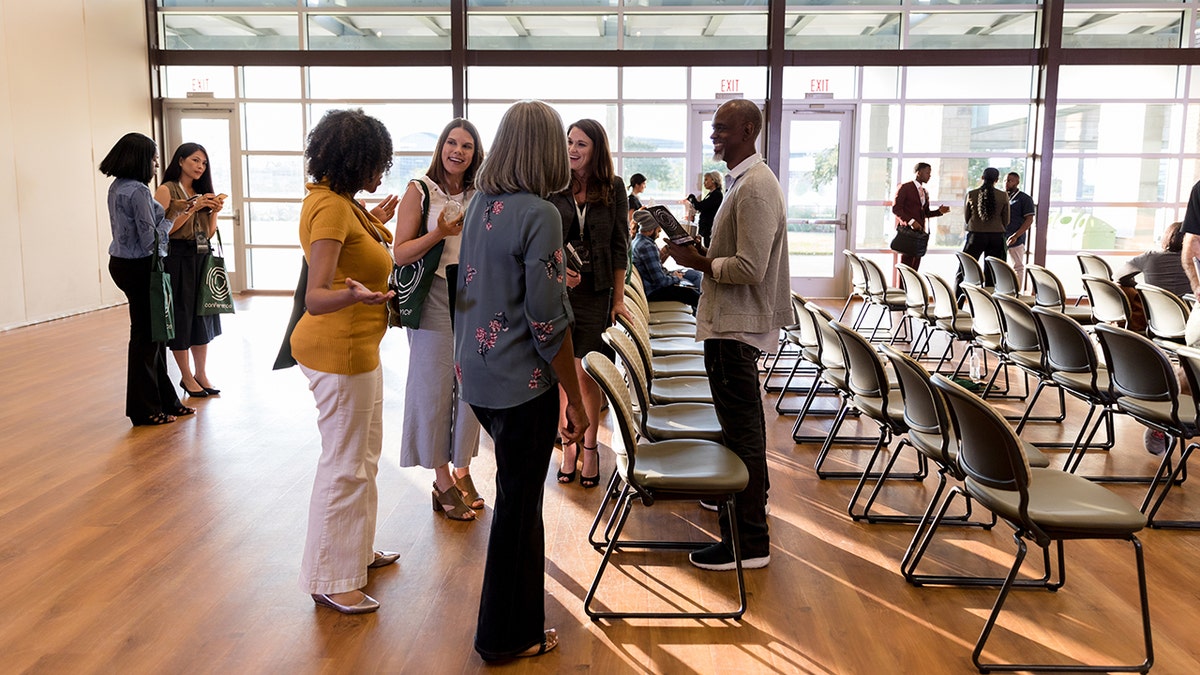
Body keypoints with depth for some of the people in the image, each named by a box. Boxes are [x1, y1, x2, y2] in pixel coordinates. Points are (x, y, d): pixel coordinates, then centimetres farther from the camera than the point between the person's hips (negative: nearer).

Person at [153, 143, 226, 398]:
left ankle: (201, 374, 19)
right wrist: (192, 207, -17)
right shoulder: (166, 190, -5)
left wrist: (214, 211, -3)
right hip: (178, 260, -6)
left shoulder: (202, 193, 14)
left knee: (203, 316, 9)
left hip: (201, 259, 6)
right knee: (181, 318, 1)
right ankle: (187, 377, 13)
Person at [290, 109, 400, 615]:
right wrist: (352, 295, -49)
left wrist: (373, 226, 36)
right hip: (339, 351, -11)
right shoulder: (329, 207, -22)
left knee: (364, 456, 21)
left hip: (356, 346, 11)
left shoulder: (337, 200, 9)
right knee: (344, 465, -2)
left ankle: (357, 549, 37)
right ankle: (330, 580, 11)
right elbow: (315, 298, -31)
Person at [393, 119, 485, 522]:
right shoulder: (419, 192, -3)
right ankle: (443, 481, 12)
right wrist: (440, 232, -20)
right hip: (435, 301, -4)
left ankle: (463, 470, 22)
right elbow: (400, 254, -8)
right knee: (435, 386, 0)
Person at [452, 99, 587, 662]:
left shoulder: (480, 204, 6)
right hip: (521, 383, -8)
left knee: (517, 493, 23)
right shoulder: (539, 215, -18)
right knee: (518, 505, 7)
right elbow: (548, 323, -19)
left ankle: (515, 620, 40)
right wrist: (576, 400, -12)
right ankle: (507, 636, 24)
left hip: (475, 376, 8)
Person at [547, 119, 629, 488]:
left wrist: (619, 298, 2)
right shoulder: (552, 187, 1)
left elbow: (620, 246, 5)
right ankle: (569, 445, 20)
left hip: (596, 292, 0)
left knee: (587, 374, 1)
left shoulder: (613, 188, 3)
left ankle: (590, 447, 18)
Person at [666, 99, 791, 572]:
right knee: (744, 428, 22)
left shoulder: (756, 187, -18)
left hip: (735, 327, -11)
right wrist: (702, 255, 9)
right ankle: (750, 503, 39)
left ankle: (748, 542, 2)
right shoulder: (744, 180, 16)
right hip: (732, 322, 11)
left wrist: (698, 262, -13)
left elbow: (749, 268, -24)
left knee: (741, 432, -6)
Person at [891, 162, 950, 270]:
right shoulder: (905, 187, -3)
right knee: (906, 264, -8)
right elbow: (896, 209, -11)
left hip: (920, 231, 7)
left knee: (915, 266, 3)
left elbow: (926, 213, 23)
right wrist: (911, 221, -21)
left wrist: (939, 211, 4)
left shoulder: (925, 192, 20)